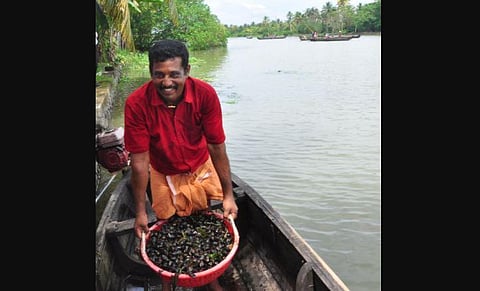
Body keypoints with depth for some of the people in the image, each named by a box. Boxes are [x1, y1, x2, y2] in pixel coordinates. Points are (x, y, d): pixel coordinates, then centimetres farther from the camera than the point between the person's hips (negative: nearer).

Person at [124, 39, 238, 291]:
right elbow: (139, 161, -21)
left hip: (202, 168, 1)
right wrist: (140, 212, -15)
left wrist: (228, 195, -16)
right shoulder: (136, 104, -26)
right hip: (163, 176, 0)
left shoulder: (205, 94, -25)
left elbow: (217, 147, -19)